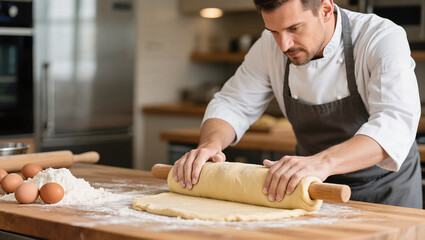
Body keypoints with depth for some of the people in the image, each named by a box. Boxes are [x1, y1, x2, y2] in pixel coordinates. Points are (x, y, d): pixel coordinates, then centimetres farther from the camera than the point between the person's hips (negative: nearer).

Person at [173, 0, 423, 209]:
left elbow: (395, 124, -37)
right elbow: (233, 104, -2)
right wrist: (211, 143, -25)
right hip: (317, 190, 3)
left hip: (383, 188, -3)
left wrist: (324, 162, -53)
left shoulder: (383, 38, -24)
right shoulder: (270, 46, -10)